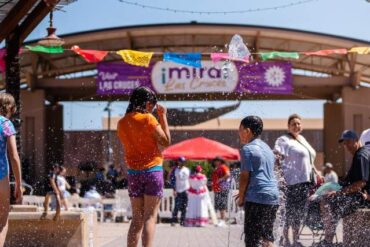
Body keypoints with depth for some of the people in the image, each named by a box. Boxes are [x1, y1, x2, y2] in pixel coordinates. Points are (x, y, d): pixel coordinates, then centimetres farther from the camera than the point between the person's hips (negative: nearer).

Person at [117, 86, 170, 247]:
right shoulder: (148, 119, -11)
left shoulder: (122, 123, 7)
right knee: (150, 217, -4)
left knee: (136, 218, 10)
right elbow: (166, 141, -8)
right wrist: (163, 116, -1)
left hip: (133, 172, 5)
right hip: (152, 170, -5)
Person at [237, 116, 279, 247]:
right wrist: (244, 193, 24)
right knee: (267, 236, 13)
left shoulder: (247, 149, -7)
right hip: (273, 197, 8)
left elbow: (245, 177, -10)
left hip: (257, 198, -8)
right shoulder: (267, 148, 19)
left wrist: (241, 199, 0)